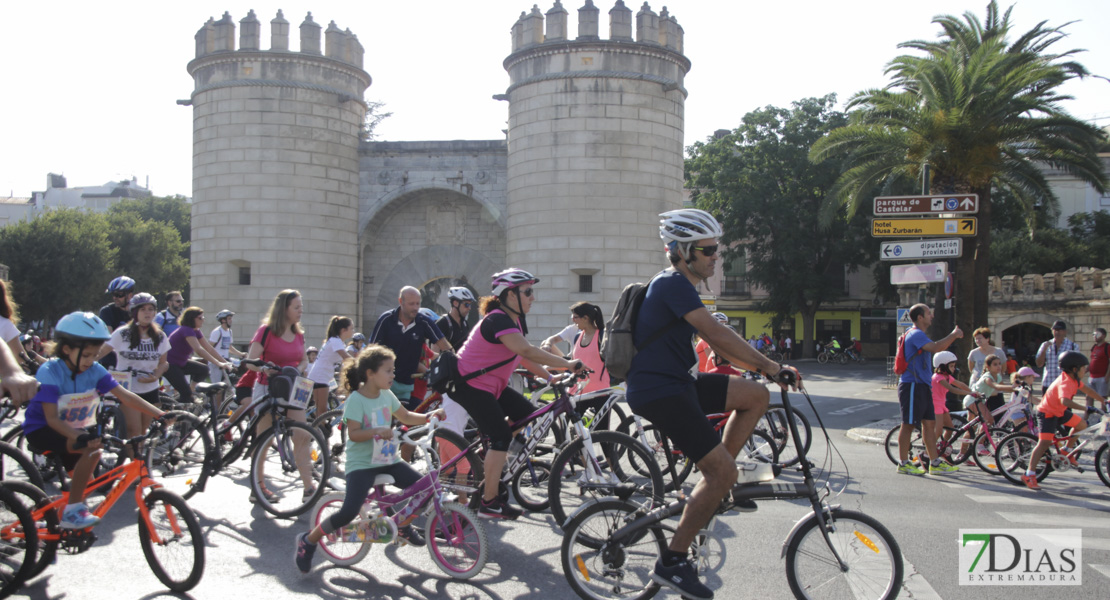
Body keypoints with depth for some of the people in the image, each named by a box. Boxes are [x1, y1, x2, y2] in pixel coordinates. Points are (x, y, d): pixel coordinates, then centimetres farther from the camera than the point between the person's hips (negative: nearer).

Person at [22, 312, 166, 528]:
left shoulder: (95, 370, -10)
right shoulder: (50, 372, -24)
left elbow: (126, 396, -13)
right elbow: (52, 418, -29)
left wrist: (161, 415, -24)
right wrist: (81, 437, -45)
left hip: (73, 429, 7)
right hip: (42, 430, -6)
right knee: (91, 450, -31)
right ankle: (72, 512, -22)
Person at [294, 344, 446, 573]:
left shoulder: (386, 395, 6)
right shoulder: (356, 400, -15)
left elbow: (406, 417, 18)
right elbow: (353, 433, -20)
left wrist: (429, 416, 2)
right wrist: (377, 431, -35)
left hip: (388, 460, 7)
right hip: (362, 463, -7)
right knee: (349, 512, -22)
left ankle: (403, 525, 22)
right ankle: (308, 541, 2)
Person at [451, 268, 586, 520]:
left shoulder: (515, 320, 7)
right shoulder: (497, 320, -25)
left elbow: (524, 356, 12)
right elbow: (527, 351, -37)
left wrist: (550, 377, 4)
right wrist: (567, 364, -37)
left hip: (492, 385, 10)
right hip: (471, 385, -10)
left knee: (529, 415, 5)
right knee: (502, 437, -14)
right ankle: (489, 502, -5)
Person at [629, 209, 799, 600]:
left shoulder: (678, 286, 18)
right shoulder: (674, 284, -14)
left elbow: (713, 340, 20)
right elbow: (716, 334, -22)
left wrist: (757, 366, 11)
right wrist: (770, 366, -18)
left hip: (676, 384, 10)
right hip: (657, 393, -10)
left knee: (756, 395, 7)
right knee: (723, 471, -12)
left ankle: (716, 486, 14)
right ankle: (672, 563, -3)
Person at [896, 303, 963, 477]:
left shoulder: (918, 335, 20)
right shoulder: (916, 334, -15)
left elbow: (936, 348, 28)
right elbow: (936, 348, -29)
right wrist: (954, 335, -18)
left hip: (923, 386, 11)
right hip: (912, 385, -11)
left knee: (930, 423, 10)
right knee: (909, 424, -4)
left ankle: (935, 463, 15)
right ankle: (903, 463, 4)